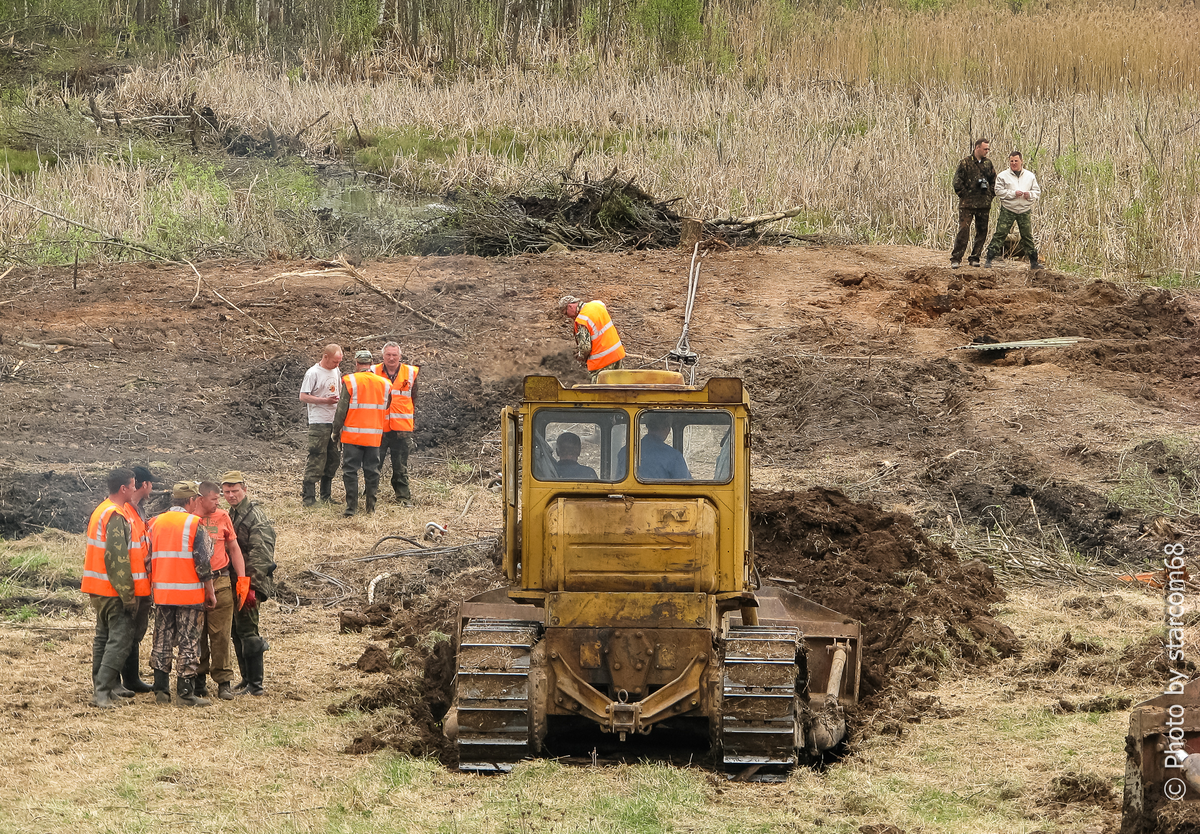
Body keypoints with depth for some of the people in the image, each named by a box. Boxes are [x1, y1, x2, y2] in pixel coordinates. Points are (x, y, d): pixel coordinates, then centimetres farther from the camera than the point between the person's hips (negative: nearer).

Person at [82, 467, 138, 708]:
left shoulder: (100, 511, 15)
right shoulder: (116, 516, -17)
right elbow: (118, 557, -21)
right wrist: (128, 594, -18)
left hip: (96, 588, 10)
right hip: (112, 589, -10)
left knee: (104, 636, 14)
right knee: (121, 637, -10)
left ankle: (100, 688, 17)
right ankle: (102, 692, -15)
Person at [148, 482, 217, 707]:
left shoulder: (155, 523, 9)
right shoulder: (194, 524, -8)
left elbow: (148, 560, 11)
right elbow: (203, 562, -11)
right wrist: (210, 593, -2)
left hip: (161, 593, 5)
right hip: (189, 593, -5)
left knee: (162, 641, 12)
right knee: (189, 644, -1)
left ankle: (161, 690, 13)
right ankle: (185, 693, -3)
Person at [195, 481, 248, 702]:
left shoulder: (222, 517, 8)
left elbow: (234, 549, 15)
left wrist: (242, 578, 7)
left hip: (220, 583, 1)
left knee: (221, 634, -3)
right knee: (197, 635, 5)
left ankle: (224, 681, 1)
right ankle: (199, 679, 15)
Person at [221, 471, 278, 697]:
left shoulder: (255, 516, -14)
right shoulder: (232, 515, 16)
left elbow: (261, 554, -21)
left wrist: (251, 585, -26)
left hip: (248, 583, -9)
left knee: (246, 631, -8)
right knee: (237, 631, 12)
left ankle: (255, 685, -5)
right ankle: (247, 679, 20)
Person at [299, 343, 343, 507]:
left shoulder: (336, 372, 14)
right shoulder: (313, 373, -9)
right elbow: (303, 397, -12)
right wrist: (325, 400, -19)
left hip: (335, 421, 8)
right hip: (319, 423, -8)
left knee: (333, 459, 10)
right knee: (316, 460, -10)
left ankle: (326, 496, 18)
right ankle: (308, 497, -8)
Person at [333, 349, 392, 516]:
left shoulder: (350, 381, -8)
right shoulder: (384, 384, 5)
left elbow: (342, 409, -7)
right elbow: (386, 411, 14)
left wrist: (336, 430, 2)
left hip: (353, 434, -4)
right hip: (374, 436, 4)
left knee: (350, 471, 1)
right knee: (372, 471, 11)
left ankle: (351, 507, -3)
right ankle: (371, 507, 12)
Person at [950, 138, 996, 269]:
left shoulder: (988, 163, 10)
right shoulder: (965, 163, -5)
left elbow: (993, 180, 22)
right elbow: (957, 183, -5)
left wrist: (990, 195, 12)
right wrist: (965, 195, -7)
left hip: (984, 204, 5)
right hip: (968, 204, -5)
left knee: (982, 232, 6)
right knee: (963, 231, -9)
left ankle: (975, 258, 15)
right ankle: (956, 259, -7)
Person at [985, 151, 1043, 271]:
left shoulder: (1030, 176, 12)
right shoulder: (1003, 176, 2)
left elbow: (1037, 191, 14)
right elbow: (999, 191, -7)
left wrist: (1030, 194, -9)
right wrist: (1013, 193, -16)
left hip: (1025, 211, 2)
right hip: (1007, 210, -2)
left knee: (1028, 236, 7)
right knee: (1000, 234, -7)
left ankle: (1034, 262, 15)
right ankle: (989, 259, -5)